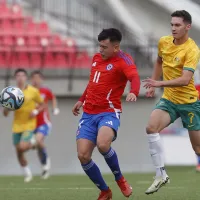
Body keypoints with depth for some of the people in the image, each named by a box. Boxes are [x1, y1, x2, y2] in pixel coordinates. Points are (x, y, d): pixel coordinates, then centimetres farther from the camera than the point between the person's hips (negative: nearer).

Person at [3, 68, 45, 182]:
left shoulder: (33, 91, -6)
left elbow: (42, 105, 8)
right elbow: (5, 114, 1)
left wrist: (36, 111, -12)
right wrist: (6, 107, -21)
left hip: (29, 125, -3)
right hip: (17, 126, 3)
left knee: (22, 147, -23)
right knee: (19, 153, 4)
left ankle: (32, 142, 10)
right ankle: (28, 174, 23)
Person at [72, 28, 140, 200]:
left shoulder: (123, 60, -9)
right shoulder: (97, 58, 12)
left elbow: (134, 77, -30)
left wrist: (134, 92, -50)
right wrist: (82, 100, 29)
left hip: (109, 113, -6)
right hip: (88, 114, 6)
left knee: (102, 144, -34)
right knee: (83, 156, -8)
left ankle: (119, 178, -4)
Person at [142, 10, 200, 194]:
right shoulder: (164, 42, 0)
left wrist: (160, 83, -40)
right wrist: (153, 84, 18)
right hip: (168, 99, 5)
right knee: (151, 127, -22)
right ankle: (161, 175, -17)